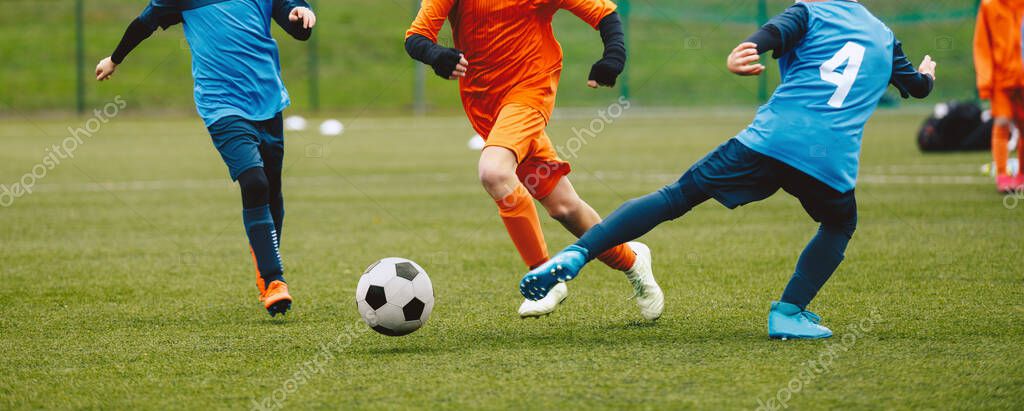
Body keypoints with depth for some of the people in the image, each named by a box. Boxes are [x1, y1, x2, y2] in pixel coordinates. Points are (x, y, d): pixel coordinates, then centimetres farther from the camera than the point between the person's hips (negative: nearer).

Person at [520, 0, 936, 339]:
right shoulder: (884, 37, 28)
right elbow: (916, 87, 46)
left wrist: (742, 53, -30)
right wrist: (926, 76, 70)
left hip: (770, 138, -2)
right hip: (831, 160, 2)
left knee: (678, 196, 5)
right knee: (840, 225, 32)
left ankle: (576, 254, -11)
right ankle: (789, 312, 12)